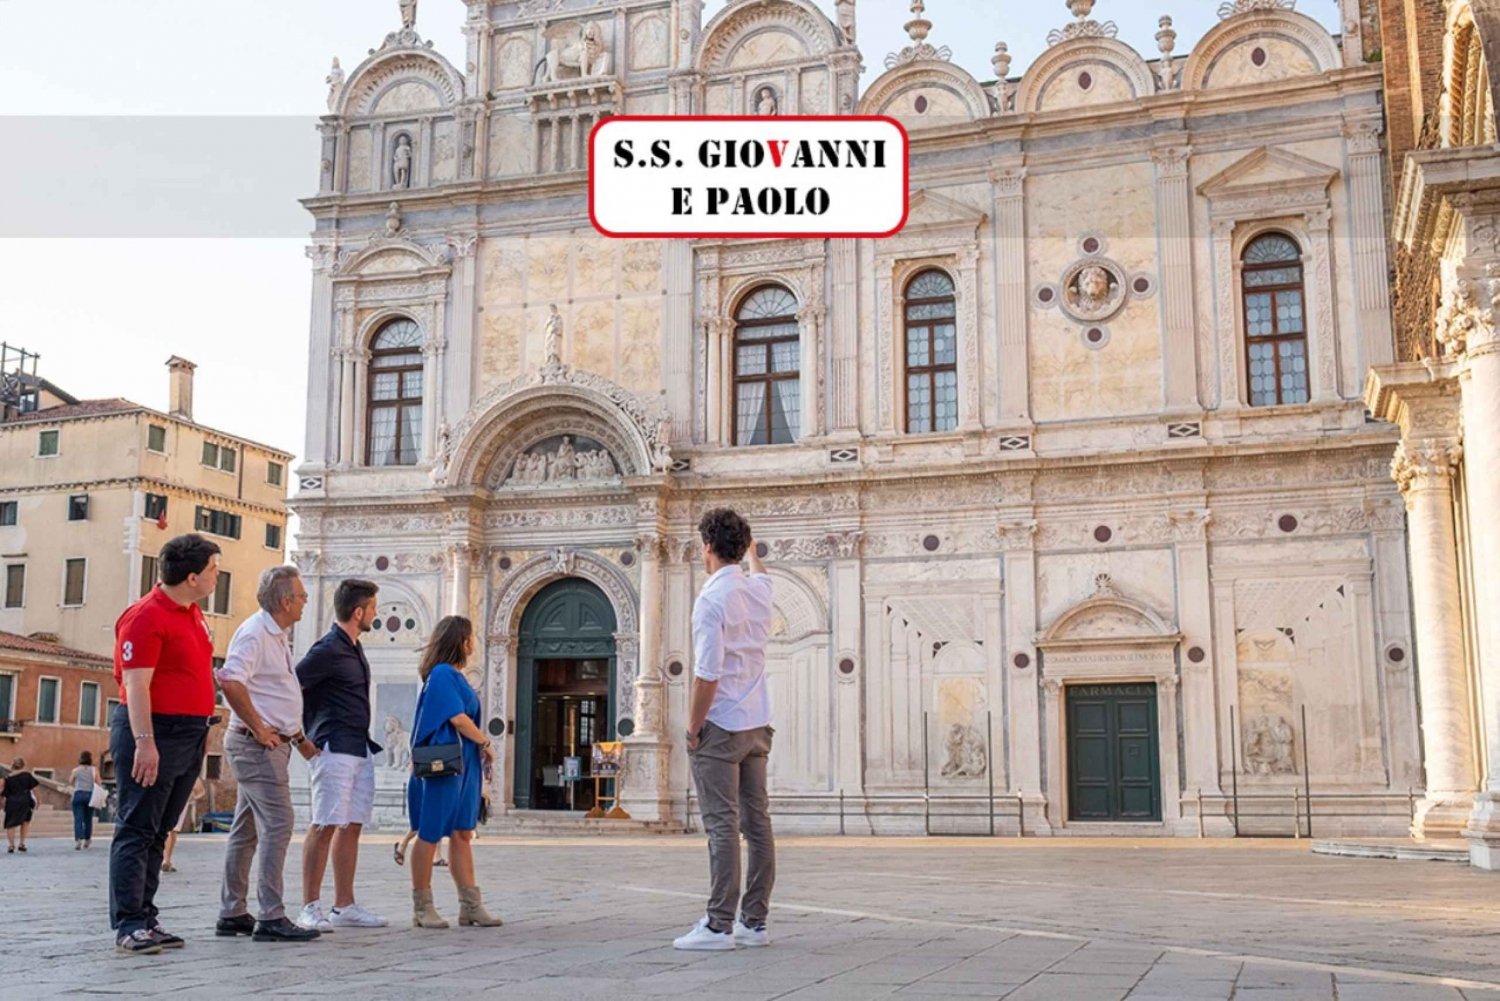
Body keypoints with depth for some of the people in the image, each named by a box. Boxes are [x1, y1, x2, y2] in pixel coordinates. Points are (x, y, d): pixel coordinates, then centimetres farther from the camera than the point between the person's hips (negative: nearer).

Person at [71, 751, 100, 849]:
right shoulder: (94, 770, 4)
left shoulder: (76, 770, 4)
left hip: (78, 794, -1)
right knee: (88, 819, 13)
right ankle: (87, 840, 23)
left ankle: (78, 840, -22)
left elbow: (72, 783, 14)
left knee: (78, 819, -6)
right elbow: (98, 784, 2)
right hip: (90, 795, 1)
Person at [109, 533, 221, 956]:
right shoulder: (147, 616, -14)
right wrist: (144, 742, -25)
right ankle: (128, 925, -3)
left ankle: (144, 919, 16)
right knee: (136, 830, -5)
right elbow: (136, 685, -19)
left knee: (157, 833, 11)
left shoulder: (192, 613, 14)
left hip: (190, 734, 9)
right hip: (154, 733, -9)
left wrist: (202, 728, 21)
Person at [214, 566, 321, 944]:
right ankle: (271, 918, -12)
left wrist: (297, 735, 24)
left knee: (247, 830, 13)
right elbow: (231, 682, -28)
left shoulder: (278, 635, 17)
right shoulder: (254, 632, -14)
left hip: (272, 743, 10)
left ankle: (232, 914, 20)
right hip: (258, 744, -10)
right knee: (277, 826, -12)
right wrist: (259, 728, -21)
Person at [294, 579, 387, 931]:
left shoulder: (353, 648, 17)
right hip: (335, 749, -9)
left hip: (361, 750, 9)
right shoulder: (328, 650, -12)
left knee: (352, 826, 9)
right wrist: (305, 739, -11)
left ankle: (344, 907, 14)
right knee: (325, 827, -8)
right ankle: (310, 909, -3)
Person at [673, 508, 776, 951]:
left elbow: (708, 673, -20)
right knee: (757, 824, 8)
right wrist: (753, 551, 56)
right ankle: (755, 922, 13)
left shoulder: (712, 598, -15)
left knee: (723, 826, -6)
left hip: (720, 727, -7)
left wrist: (693, 727, -9)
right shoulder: (758, 588, 8)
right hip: (756, 724, 7)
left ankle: (719, 926, -5)